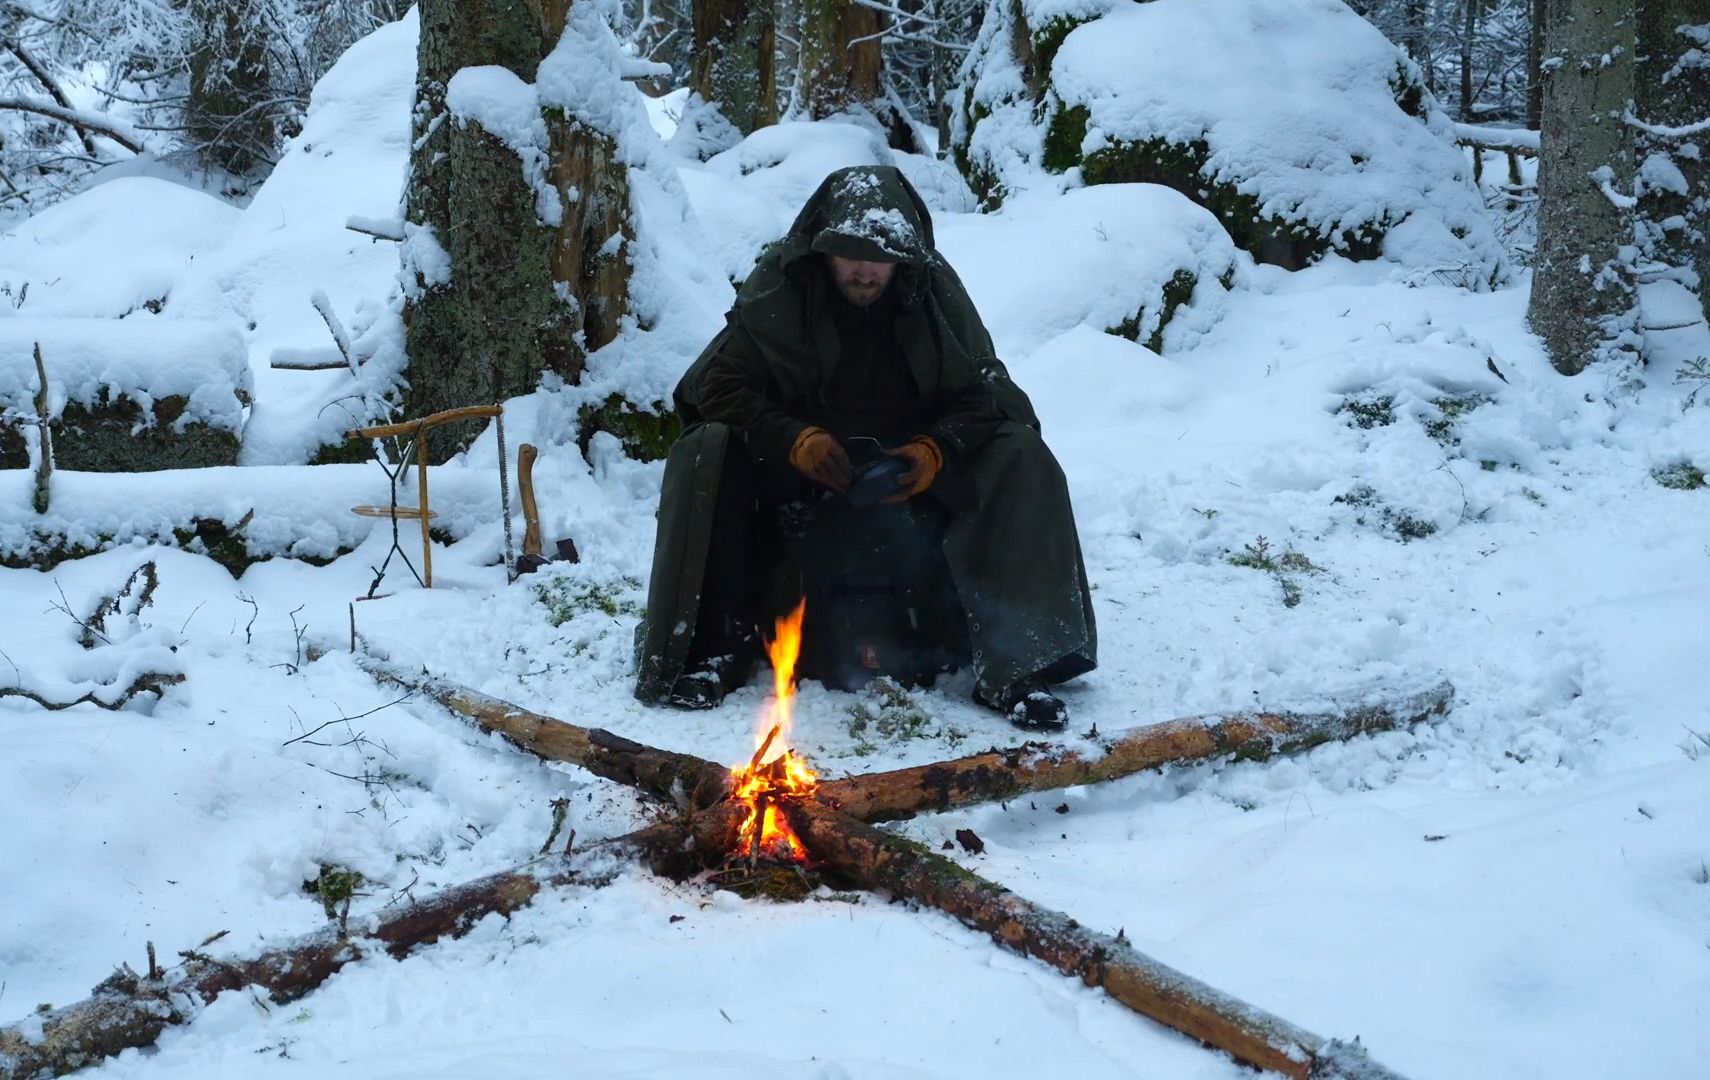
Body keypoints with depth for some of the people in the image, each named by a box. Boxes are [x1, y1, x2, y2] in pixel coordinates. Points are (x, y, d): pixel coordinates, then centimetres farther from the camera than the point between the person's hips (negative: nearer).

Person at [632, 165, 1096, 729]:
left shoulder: (936, 291, -6)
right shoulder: (777, 288, -10)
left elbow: (984, 395, -4)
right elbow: (719, 386, -13)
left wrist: (936, 451, -26)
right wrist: (796, 441, -29)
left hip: (911, 467, 1)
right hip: (795, 467, -1)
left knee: (1021, 456, -23)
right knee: (704, 454, -27)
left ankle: (1013, 664, -30)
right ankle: (713, 646, -24)